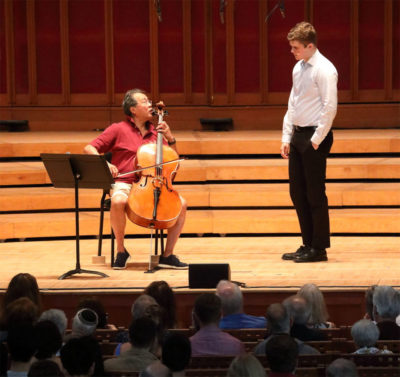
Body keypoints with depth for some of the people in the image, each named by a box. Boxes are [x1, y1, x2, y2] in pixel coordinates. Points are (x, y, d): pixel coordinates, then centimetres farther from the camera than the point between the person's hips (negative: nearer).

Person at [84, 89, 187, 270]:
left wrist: (170, 138, 4)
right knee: (118, 202, -38)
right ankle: (121, 251, -15)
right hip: (125, 183, -4)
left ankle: (167, 255, -10)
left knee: (181, 203, -20)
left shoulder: (155, 131, 16)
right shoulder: (119, 129, 5)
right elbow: (89, 149, 1)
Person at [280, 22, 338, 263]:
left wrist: (316, 140, -17)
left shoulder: (324, 70, -13)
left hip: (315, 138, -9)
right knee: (297, 192, 11)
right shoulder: (299, 68, 13)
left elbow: (330, 107, -18)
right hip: (298, 135, 9)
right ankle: (308, 244, 19)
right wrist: (287, 138, 14)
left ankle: (319, 249, 4)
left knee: (315, 194, -3)